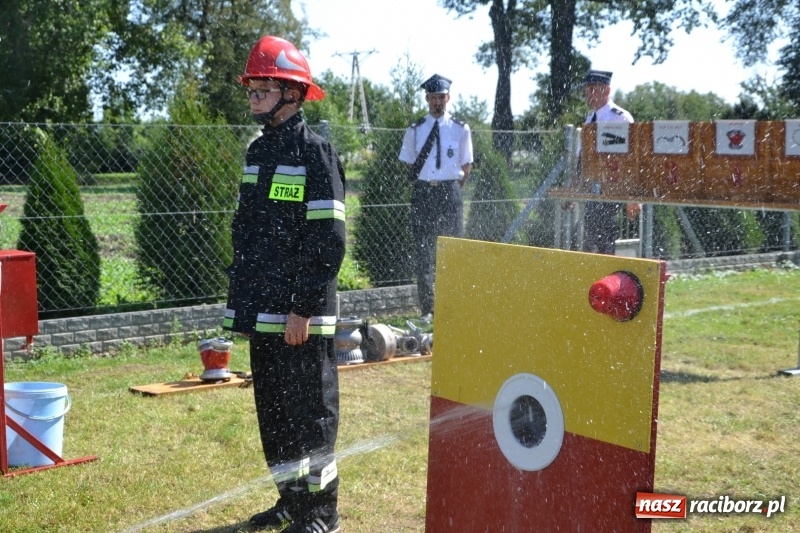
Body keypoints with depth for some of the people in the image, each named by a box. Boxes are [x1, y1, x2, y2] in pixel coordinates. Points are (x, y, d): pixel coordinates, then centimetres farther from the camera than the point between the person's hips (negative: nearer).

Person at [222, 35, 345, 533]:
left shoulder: (315, 153, -11)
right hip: (262, 313, 8)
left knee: (310, 410, 1)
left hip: (301, 316, -8)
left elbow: (328, 241, -16)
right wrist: (242, 299, 14)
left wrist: (303, 307, -18)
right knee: (272, 409, 15)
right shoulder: (258, 151, 13)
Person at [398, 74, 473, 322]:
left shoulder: (460, 129, 4)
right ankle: (427, 309, 8)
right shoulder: (415, 131, 6)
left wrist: (451, 189, 4)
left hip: (450, 192, -1)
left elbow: (467, 166, 9)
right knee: (424, 251, 2)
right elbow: (410, 165, 13)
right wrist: (423, 188, 6)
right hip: (423, 192, 1)